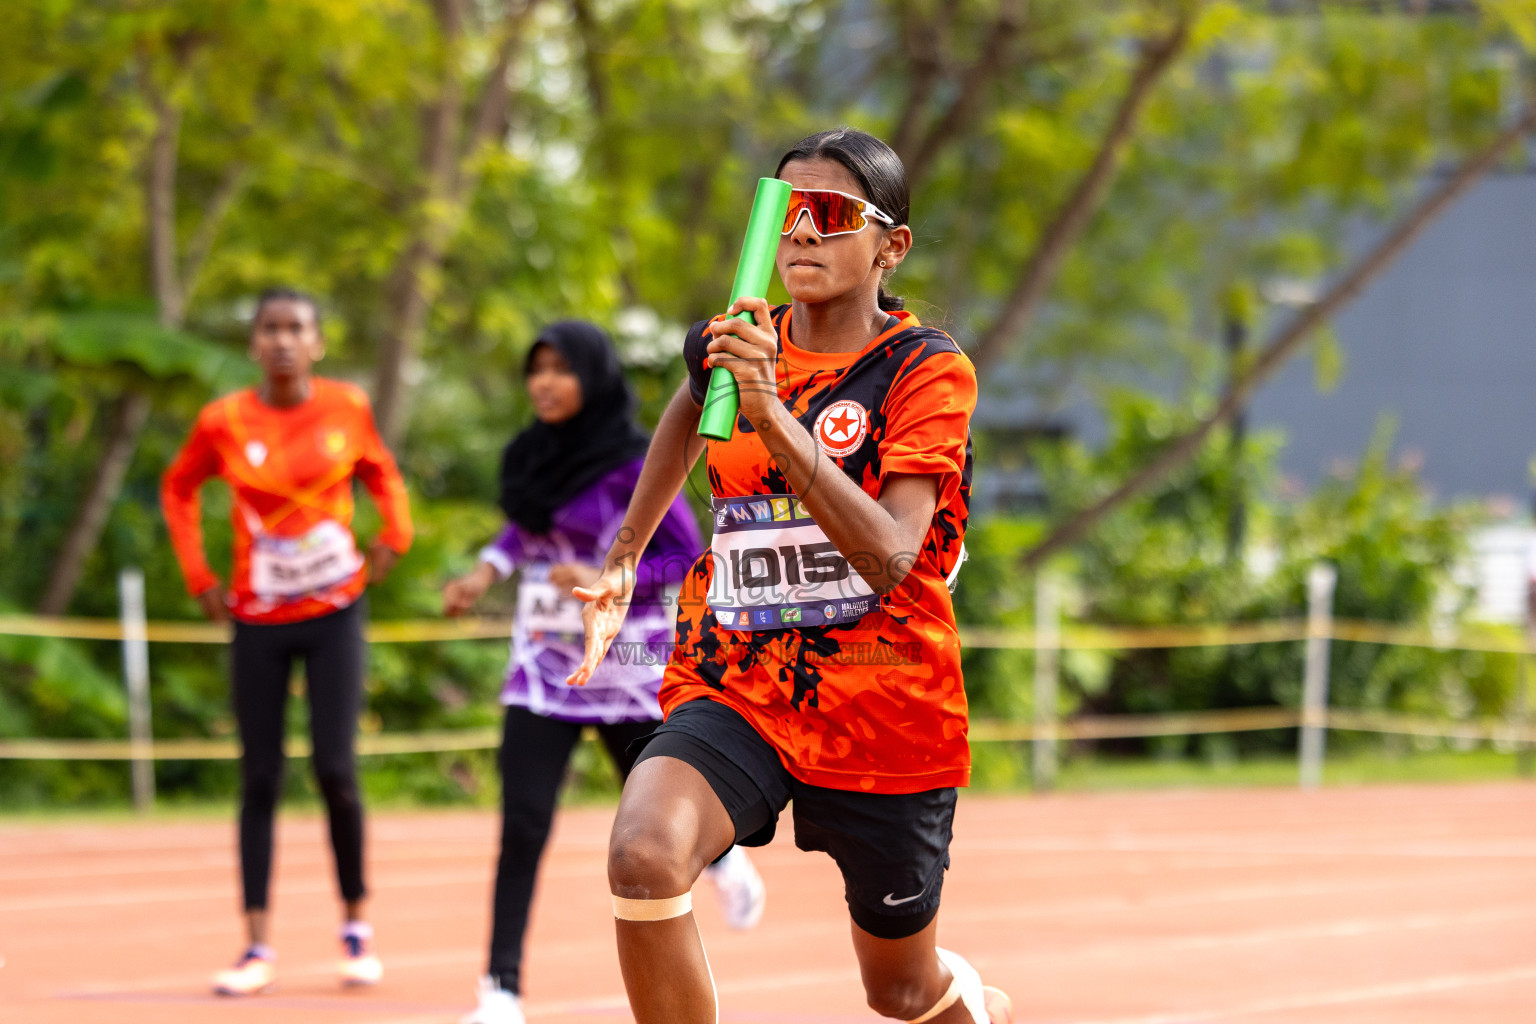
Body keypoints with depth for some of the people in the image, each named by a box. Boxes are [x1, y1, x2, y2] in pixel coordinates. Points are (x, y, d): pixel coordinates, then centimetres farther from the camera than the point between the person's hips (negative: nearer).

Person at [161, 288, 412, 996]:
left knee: (335, 769, -8)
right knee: (259, 778, 0)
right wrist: (198, 575, 4)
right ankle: (258, 946, 3)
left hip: (335, 611, 0)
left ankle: (356, 926, 10)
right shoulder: (224, 422, -6)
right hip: (257, 619, 1)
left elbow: (381, 473, 15)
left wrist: (393, 536, -1)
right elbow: (178, 489, 12)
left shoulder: (347, 407, -4)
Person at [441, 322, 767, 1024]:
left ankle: (724, 861, 50)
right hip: (543, 667, 4)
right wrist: (489, 569, 3)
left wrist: (607, 581, -26)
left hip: (625, 668, -4)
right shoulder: (536, 455, 2)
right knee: (522, 825, -10)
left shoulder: (633, 466, -16)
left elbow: (687, 557, -13)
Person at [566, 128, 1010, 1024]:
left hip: (885, 710, -2)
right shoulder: (731, 348, 1)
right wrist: (622, 561, 28)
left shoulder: (927, 370, -12)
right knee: (645, 856, -31)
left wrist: (774, 416, -36)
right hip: (734, 689, 2)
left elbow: (887, 556, -27)